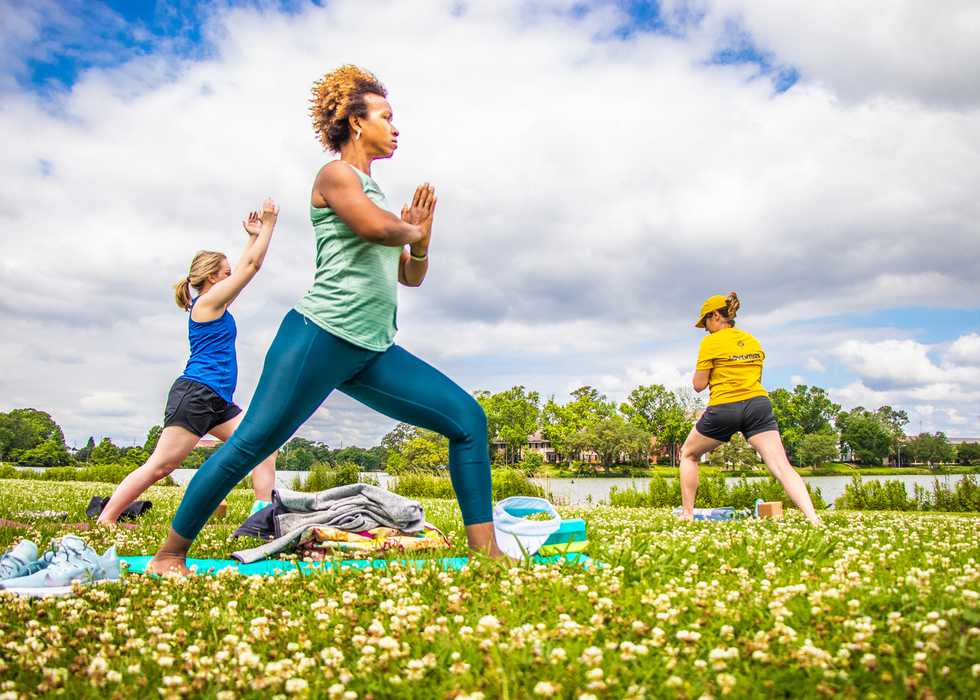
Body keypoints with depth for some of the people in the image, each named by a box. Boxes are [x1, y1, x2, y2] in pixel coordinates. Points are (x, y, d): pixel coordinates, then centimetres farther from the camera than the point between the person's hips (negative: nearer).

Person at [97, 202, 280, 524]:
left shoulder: (212, 304, 20)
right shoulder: (208, 301, -4)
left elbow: (244, 268, 32)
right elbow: (252, 266, -4)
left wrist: (253, 237, 31)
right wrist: (269, 223, 3)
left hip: (218, 403, 10)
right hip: (195, 393, -10)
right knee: (161, 465, -10)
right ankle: (104, 520, -3)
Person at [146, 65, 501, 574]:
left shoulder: (375, 192, 24)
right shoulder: (336, 174, 1)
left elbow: (411, 277, 25)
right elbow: (377, 227, -20)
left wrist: (421, 237, 5)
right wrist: (412, 229, 2)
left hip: (375, 352, 8)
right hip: (322, 336, -8)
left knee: (468, 418, -2)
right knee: (252, 443, -6)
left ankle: (485, 551, -2)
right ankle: (170, 555, 12)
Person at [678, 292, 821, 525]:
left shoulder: (711, 342, -2)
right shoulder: (753, 341, 16)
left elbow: (699, 385, -2)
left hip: (724, 408, -4)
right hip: (758, 403, 4)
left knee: (688, 455, 17)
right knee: (782, 466, -5)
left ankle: (687, 514, 14)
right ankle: (813, 517, -22)